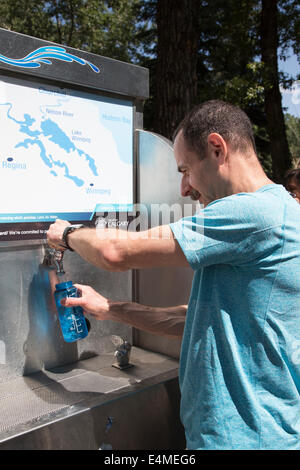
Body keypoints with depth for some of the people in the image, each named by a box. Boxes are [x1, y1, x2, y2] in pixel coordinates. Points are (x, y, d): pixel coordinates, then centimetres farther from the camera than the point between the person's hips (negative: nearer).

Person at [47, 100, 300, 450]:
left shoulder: (255, 212, -23)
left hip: (241, 436, -8)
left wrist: (67, 234, -1)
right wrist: (109, 310, 6)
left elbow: (116, 252, -22)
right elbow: (201, 321, 10)